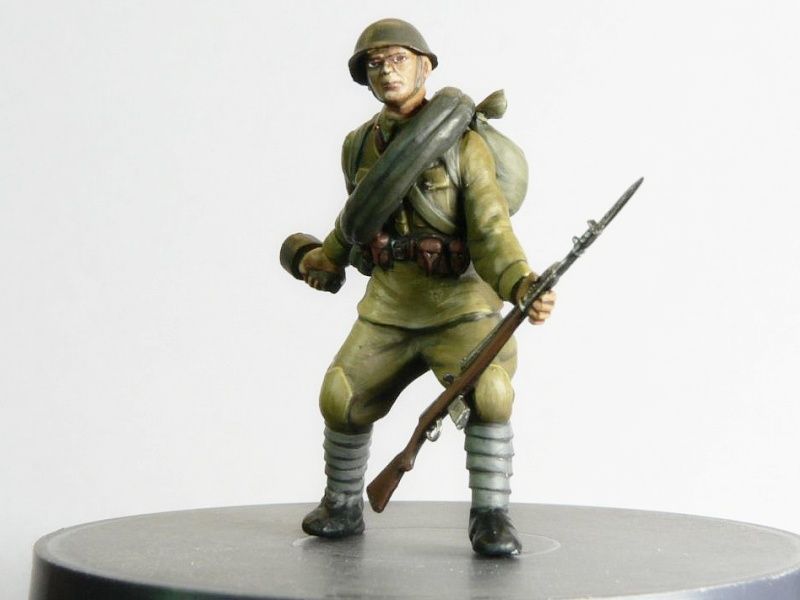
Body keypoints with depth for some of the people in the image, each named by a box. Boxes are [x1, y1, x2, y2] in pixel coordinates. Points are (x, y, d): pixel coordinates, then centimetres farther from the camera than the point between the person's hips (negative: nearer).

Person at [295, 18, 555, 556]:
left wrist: (523, 285, -38)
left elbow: (491, 234, -20)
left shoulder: (464, 145, -13)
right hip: (388, 310, 5)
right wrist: (329, 257, 38)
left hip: (461, 306, -5)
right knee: (343, 398, -1)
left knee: (487, 392, -27)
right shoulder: (359, 147, 3)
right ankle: (343, 506, 23)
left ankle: (492, 517, -13)